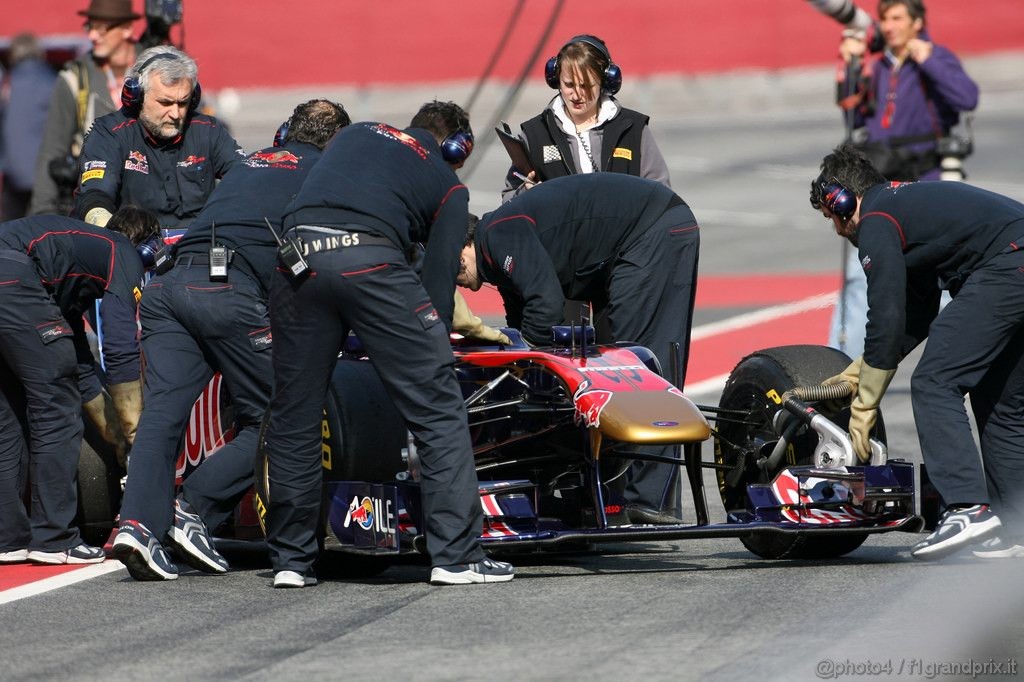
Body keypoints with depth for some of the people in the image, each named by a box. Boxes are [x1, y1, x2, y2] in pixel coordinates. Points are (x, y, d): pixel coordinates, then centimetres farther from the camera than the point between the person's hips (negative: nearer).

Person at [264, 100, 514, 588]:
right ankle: (456, 556, 1)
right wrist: (433, 352, 19)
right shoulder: (448, 184, 22)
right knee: (440, 408, 5)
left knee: (294, 417, 14)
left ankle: (290, 561, 18)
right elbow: (438, 278, 14)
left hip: (296, 250, 4)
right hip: (372, 260, -4)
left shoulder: (356, 133, 33)